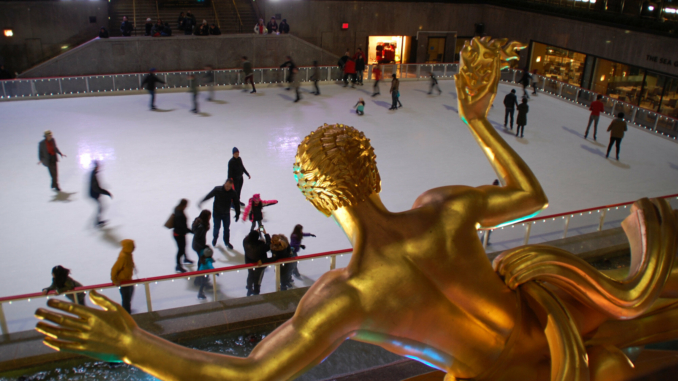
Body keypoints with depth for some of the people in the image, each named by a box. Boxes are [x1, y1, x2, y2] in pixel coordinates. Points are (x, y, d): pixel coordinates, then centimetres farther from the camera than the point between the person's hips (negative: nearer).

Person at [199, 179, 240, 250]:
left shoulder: (233, 193, -14)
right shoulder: (217, 189, -20)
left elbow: (236, 204, -5)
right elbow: (209, 195, -14)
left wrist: (237, 214, -2)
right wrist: (201, 202, -22)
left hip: (226, 213, 2)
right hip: (217, 213, -2)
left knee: (227, 228, 14)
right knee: (217, 227, 12)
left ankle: (227, 242, 36)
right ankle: (215, 238, 43)